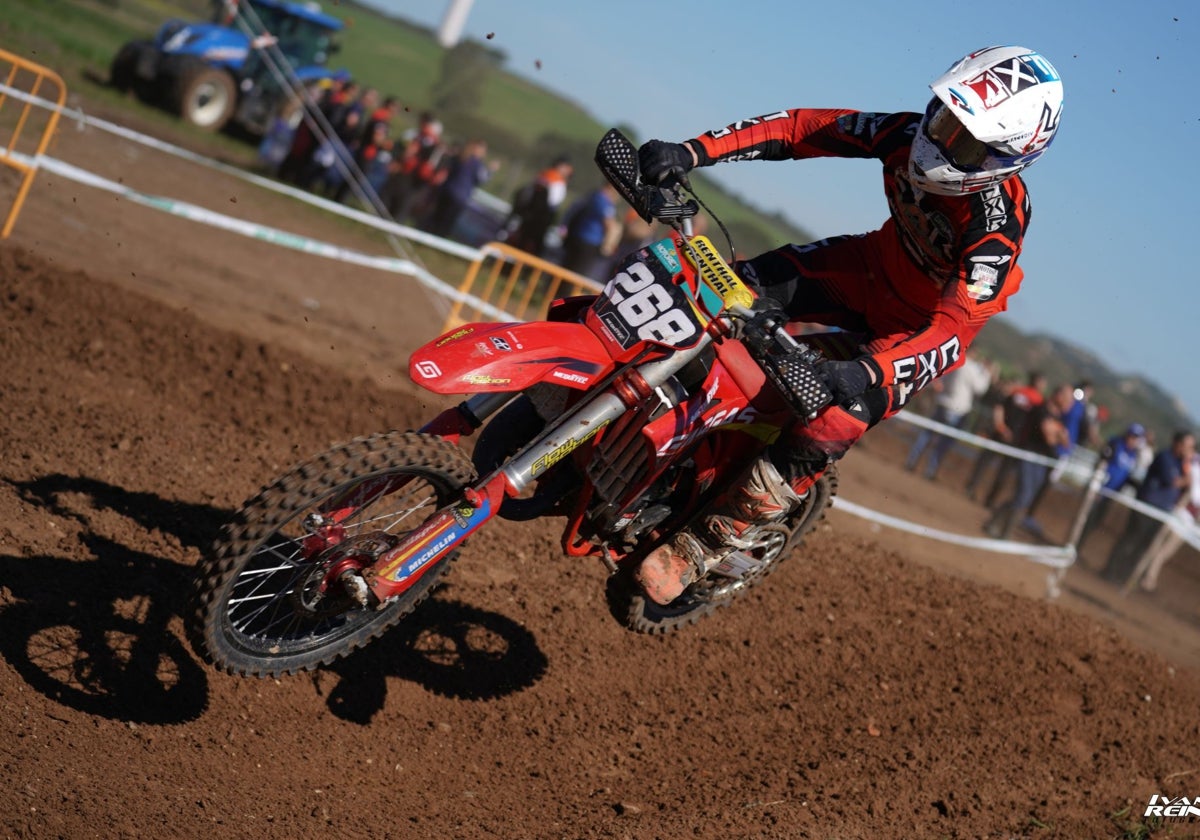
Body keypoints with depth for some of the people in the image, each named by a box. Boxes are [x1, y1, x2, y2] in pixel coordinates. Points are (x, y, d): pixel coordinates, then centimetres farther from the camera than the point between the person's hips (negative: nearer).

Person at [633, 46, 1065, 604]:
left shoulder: (997, 230, -35)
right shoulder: (908, 134, -21)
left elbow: (955, 327, -42)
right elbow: (802, 128, -18)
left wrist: (869, 372, -59)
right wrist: (691, 152, -27)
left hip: (927, 322, -6)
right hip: (873, 266, 6)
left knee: (814, 443, -22)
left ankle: (699, 549, -6)